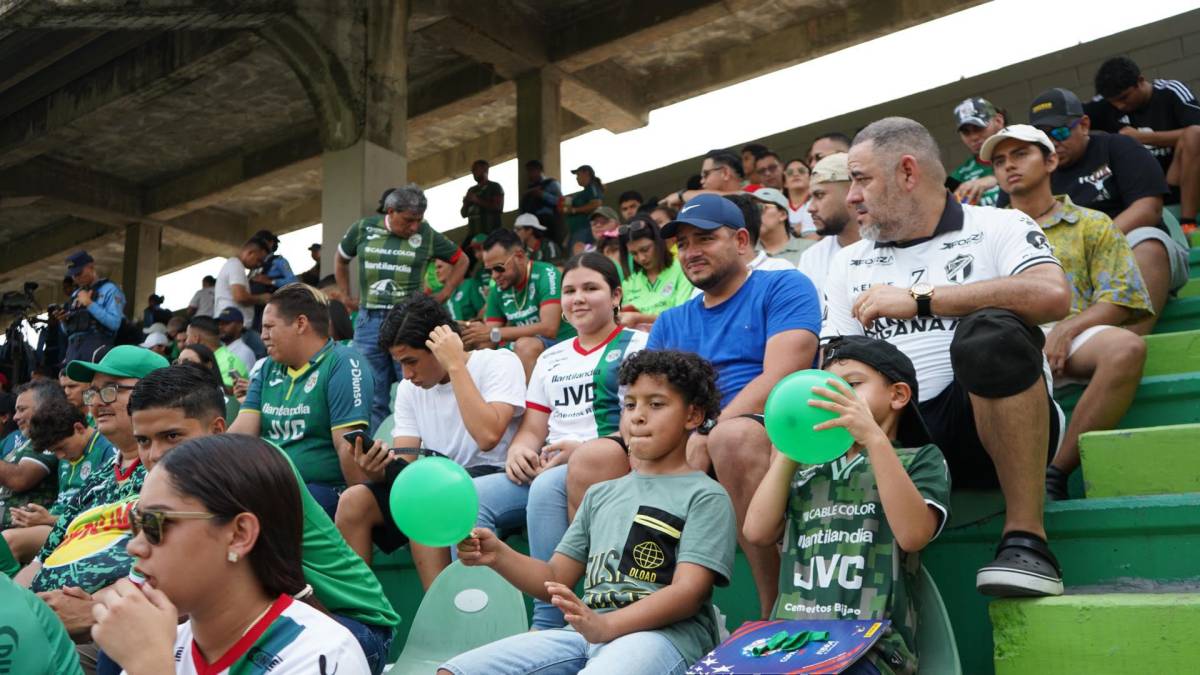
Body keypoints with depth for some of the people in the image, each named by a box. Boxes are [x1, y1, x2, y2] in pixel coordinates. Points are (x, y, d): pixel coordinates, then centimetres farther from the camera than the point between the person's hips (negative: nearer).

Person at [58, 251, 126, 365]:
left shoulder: (109, 289, 2)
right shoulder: (75, 294, 24)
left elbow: (114, 323, -14)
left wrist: (90, 304, -12)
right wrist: (63, 321, 5)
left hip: (97, 347, -7)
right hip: (73, 347, 7)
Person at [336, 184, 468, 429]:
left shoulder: (427, 235, 0)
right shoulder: (363, 229, 5)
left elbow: (461, 261, 14)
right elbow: (341, 261, 24)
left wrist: (443, 295, 7)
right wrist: (346, 297, 20)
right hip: (369, 320, 2)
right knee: (372, 398, 7)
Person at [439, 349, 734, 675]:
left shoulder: (705, 496, 5)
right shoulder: (600, 494, 25)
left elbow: (688, 591, -8)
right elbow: (557, 579, 21)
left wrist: (605, 625, -23)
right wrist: (498, 555, 1)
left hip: (666, 633, -5)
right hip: (588, 632, 6)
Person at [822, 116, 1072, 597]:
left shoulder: (996, 227, 7)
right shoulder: (850, 262, 22)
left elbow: (1053, 295, -15)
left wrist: (918, 299, -13)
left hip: (990, 426, -3)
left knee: (990, 331, -36)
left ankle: (1026, 540, -26)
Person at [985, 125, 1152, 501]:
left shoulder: (1091, 224, 21)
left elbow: (1119, 300, 8)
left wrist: (1065, 330, -11)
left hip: (1072, 336, -1)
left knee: (1126, 347, -35)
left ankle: (1056, 471, -28)